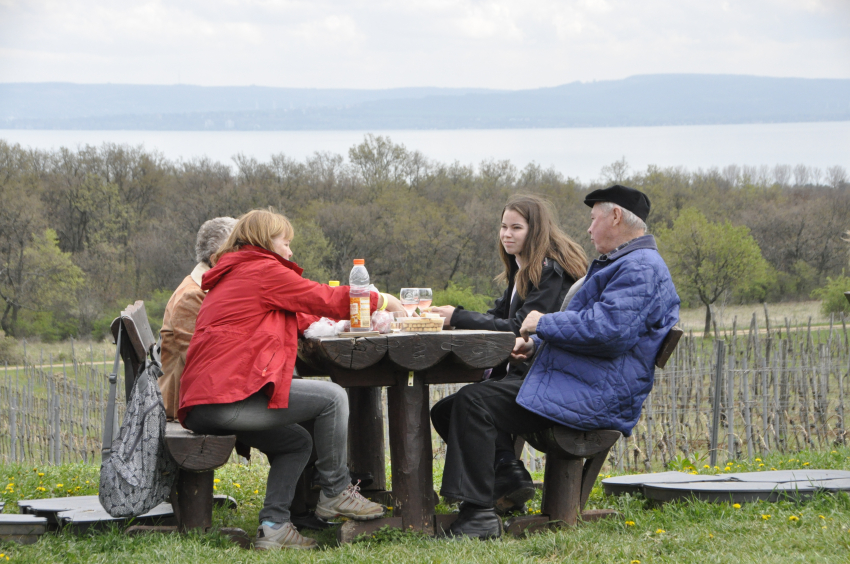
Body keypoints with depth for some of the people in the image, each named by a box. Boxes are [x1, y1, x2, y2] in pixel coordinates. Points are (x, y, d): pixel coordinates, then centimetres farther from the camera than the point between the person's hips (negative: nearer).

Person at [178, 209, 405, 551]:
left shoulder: (229, 277, 29)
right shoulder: (263, 270, -1)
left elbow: (292, 318, 37)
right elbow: (324, 298, 4)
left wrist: (326, 321, 30)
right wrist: (381, 301, 18)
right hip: (230, 396, -10)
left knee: (296, 442, 22)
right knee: (332, 397, -5)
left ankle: (273, 527, 9)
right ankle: (335, 493, 6)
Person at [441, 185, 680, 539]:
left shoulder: (641, 268, -14)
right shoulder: (623, 264, 23)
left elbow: (607, 330, -27)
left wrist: (544, 324, -13)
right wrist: (536, 343, 13)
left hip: (594, 401, -12)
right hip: (588, 392, 12)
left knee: (474, 402, -19)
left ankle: (477, 516, -22)